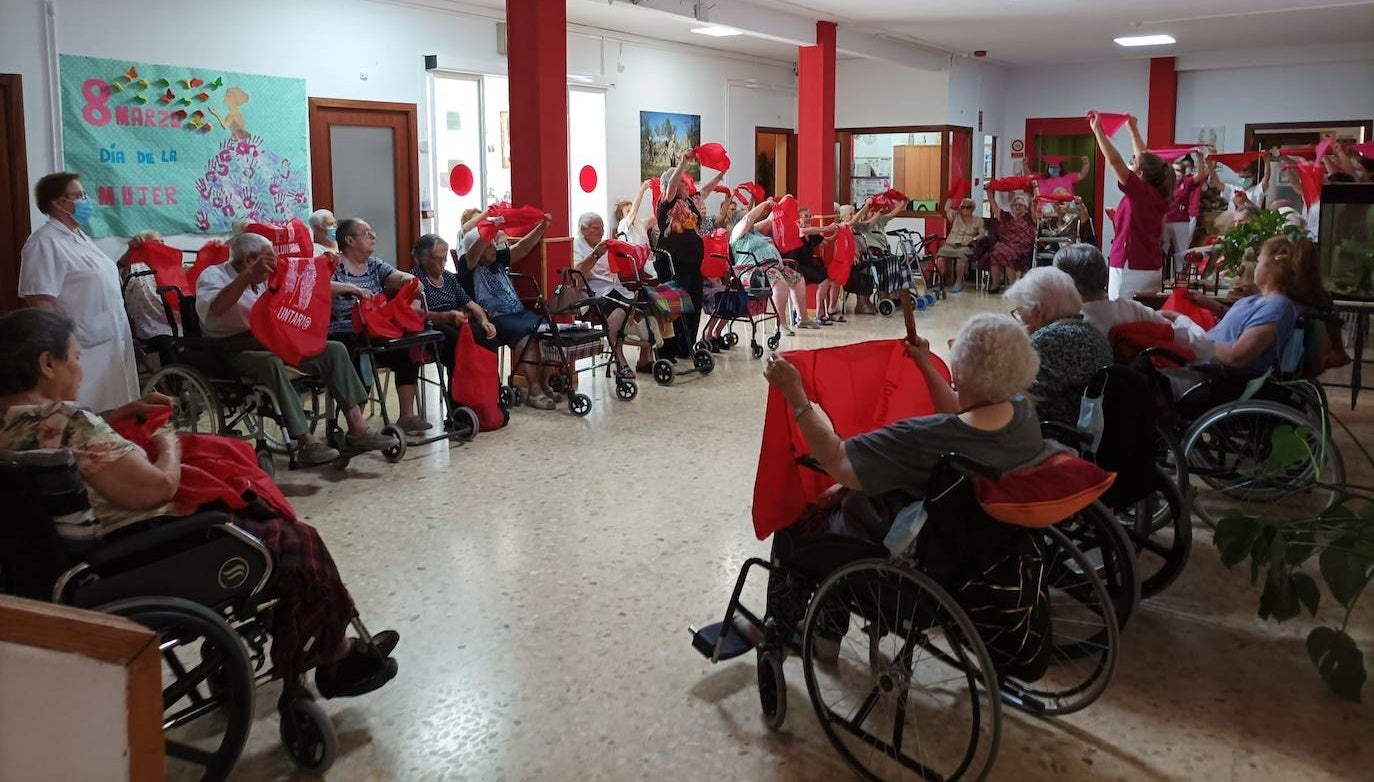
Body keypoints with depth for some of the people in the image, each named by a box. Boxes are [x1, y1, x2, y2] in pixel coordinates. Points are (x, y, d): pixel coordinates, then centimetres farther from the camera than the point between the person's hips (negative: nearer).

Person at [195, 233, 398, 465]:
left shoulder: (265, 278, 16)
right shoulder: (213, 275, -4)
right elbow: (214, 309, -27)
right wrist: (249, 276, -35)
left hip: (271, 342, 7)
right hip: (235, 351, -7)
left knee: (334, 350, -8)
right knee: (272, 362, -39)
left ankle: (357, 428, -15)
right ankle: (305, 442, -38)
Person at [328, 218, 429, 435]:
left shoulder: (374, 264, 18)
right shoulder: (334, 265, -3)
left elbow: (399, 277, 7)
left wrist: (410, 279, -17)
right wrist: (352, 288, -34)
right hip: (344, 336, -6)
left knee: (407, 351, -16)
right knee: (358, 359, -34)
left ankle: (407, 416, -10)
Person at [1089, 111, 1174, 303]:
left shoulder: (1140, 192, -13)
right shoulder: (1159, 194, 8)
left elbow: (1114, 160, -21)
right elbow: (1144, 158, 22)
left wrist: (1097, 129, -15)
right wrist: (1132, 128, 31)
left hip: (1130, 269, -9)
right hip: (1152, 270, 9)